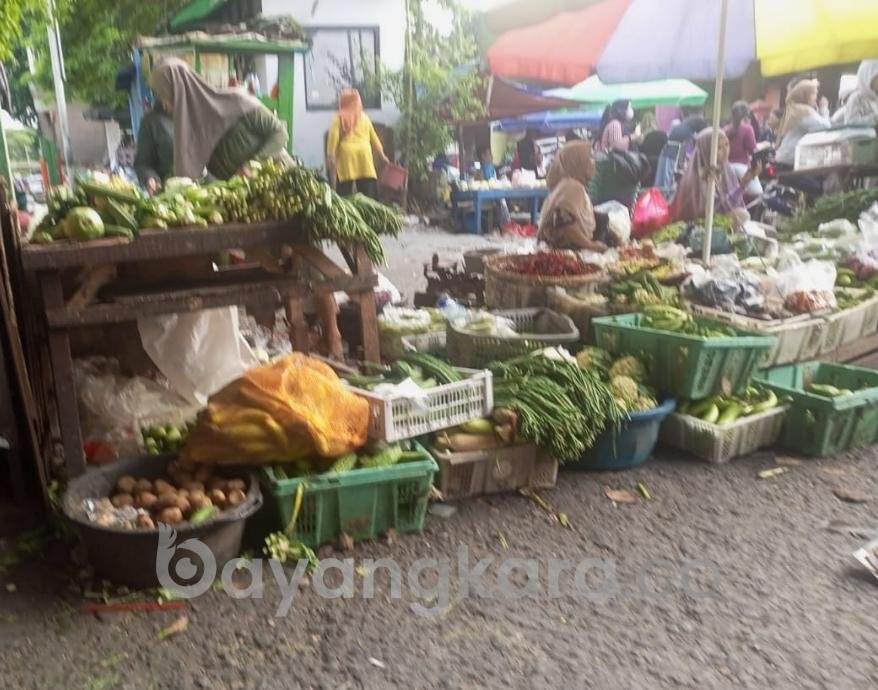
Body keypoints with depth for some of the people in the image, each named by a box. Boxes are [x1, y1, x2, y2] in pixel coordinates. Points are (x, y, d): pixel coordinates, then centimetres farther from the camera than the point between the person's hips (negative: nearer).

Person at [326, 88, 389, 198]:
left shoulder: (339, 118, 5)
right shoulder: (364, 117, 16)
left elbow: (333, 138, -5)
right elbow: (374, 138, 21)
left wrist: (330, 157, -5)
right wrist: (382, 155, 28)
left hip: (346, 154, -3)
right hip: (364, 153, 3)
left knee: (345, 191, -2)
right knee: (368, 192, 0)